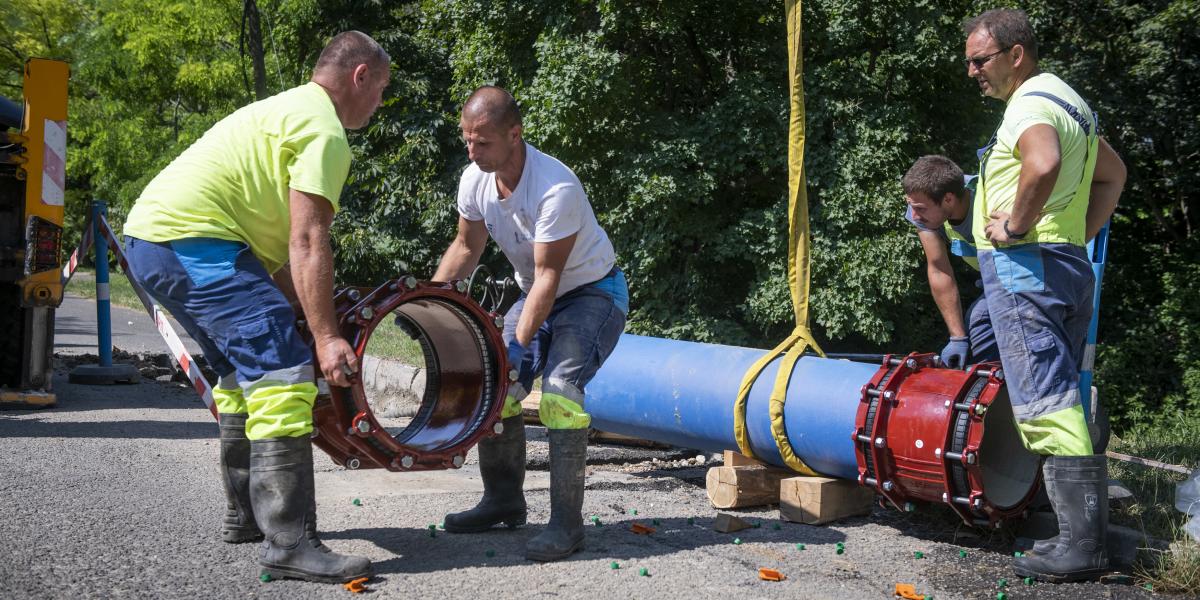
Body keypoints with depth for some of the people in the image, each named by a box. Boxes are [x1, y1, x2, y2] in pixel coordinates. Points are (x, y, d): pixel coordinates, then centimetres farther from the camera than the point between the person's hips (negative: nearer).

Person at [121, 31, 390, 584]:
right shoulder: (324, 131, -8)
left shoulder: (287, 111, 25)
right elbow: (307, 244, -17)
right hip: (194, 242, -11)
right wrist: (324, 336, -20)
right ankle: (289, 543, -16)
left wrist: (304, 317, 23)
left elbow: (279, 245, 25)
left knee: (244, 370, 22)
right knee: (282, 374, -14)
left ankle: (245, 515, 30)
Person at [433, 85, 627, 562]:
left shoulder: (556, 189, -32)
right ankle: (503, 501, 17)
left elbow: (547, 276, -28)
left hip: (593, 293, -7)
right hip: (536, 293, 8)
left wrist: (519, 344, -29)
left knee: (559, 389, -26)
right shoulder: (475, 180, -10)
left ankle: (567, 522, -19)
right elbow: (466, 247, 7)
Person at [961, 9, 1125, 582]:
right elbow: (1113, 174, 31)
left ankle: (1079, 544, -11)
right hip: (1070, 265, 10)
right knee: (1063, 400, 12)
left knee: (1047, 405, -10)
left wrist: (1017, 224, -20)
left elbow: (1043, 163, -34)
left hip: (1024, 263, -10)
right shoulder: (1067, 101, 20)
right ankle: (1087, 532, 14)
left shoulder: (1030, 104, -12)